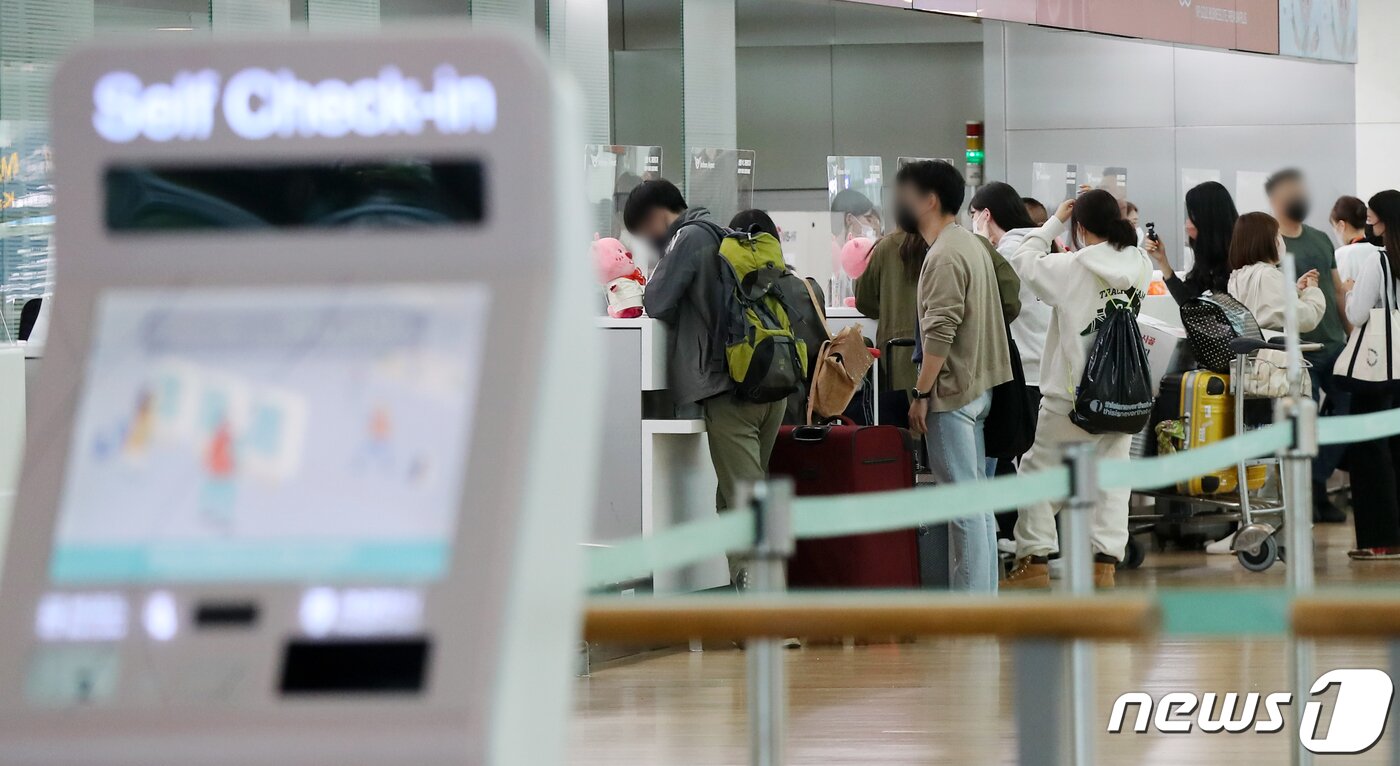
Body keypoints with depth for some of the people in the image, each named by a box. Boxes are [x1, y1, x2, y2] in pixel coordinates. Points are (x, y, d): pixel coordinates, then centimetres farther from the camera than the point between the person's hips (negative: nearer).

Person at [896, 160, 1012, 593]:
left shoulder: (944, 256, -16)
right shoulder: (971, 245, 16)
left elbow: (940, 333, -22)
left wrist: (921, 393, -17)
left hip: (952, 392, -10)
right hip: (977, 387, 10)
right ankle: (984, 594, 17)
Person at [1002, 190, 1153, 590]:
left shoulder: (1072, 268, -14)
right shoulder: (1139, 267, -1)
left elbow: (1023, 262, -3)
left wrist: (1055, 221, 4)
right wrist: (1108, 215, 12)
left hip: (1070, 395, -4)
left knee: (1039, 471, 9)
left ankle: (1034, 562, 8)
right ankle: (1105, 564, 4)